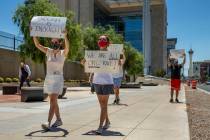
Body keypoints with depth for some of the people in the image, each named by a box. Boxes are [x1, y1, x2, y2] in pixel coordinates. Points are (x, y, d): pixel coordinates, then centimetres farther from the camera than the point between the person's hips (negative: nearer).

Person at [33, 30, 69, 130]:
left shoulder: (63, 53, -4)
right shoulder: (48, 51, 6)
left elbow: (67, 47, -25)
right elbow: (37, 44, -3)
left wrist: (65, 36, -39)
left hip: (58, 79, -5)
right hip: (48, 79, 5)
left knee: (53, 101, -14)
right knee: (53, 101, 13)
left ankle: (48, 123, -18)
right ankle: (59, 120, 27)